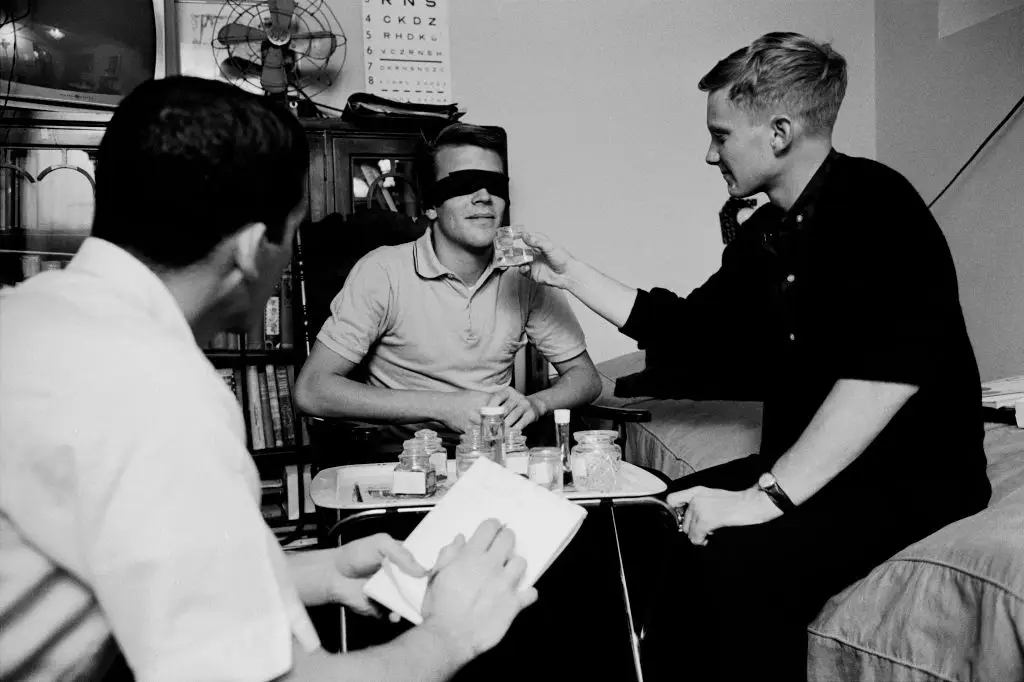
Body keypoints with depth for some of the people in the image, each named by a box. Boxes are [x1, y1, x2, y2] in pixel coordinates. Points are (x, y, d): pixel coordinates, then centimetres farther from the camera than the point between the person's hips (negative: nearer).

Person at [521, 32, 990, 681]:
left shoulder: (874, 203, -17)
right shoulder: (765, 235, 8)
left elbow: (891, 370, -30)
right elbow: (686, 329, 17)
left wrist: (767, 496, -31)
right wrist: (571, 274, 14)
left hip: (915, 470, -8)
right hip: (811, 463, 8)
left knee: (738, 560, -29)